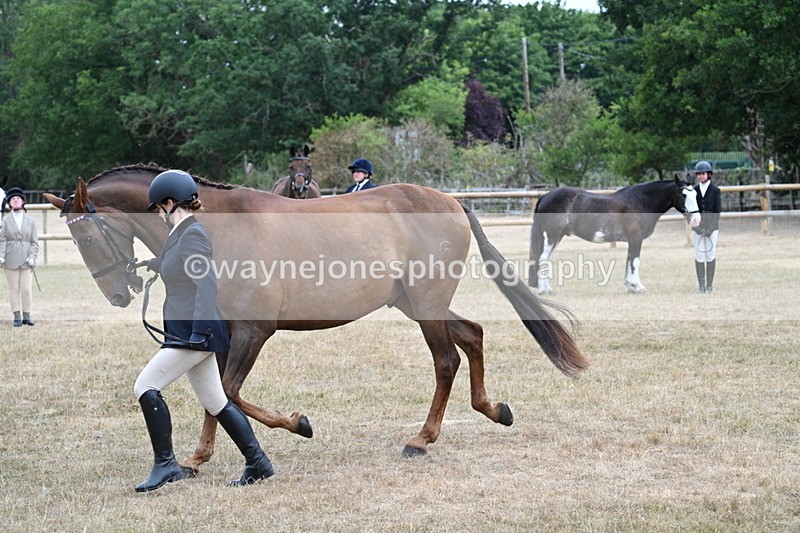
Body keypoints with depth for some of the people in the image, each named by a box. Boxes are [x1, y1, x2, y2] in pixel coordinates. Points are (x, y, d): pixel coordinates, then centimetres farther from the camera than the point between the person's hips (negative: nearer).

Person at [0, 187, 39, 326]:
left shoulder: (30, 221, 10)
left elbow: (34, 242, 8)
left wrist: (32, 257, -5)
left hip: (26, 260, 1)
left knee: (27, 289, -2)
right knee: (14, 289, 2)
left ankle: (26, 316, 8)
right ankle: (17, 316, 8)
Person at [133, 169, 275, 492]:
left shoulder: (192, 235, -14)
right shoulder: (180, 234, 15)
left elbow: (206, 283, -23)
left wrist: (199, 331, -29)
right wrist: (147, 264, 57)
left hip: (195, 333, -10)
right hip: (190, 332, 10)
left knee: (146, 387, -10)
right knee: (215, 402, 13)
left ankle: (165, 464, -7)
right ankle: (258, 464, 16)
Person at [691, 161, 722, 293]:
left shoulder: (715, 190, -2)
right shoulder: (694, 190, 4)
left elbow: (717, 211, -5)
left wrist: (710, 228, -13)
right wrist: (696, 226, -8)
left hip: (712, 226, -2)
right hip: (697, 228, 2)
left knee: (710, 255, 1)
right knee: (699, 255, 0)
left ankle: (709, 284, 8)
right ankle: (701, 285, 5)